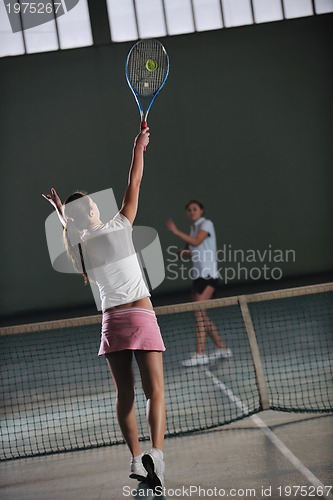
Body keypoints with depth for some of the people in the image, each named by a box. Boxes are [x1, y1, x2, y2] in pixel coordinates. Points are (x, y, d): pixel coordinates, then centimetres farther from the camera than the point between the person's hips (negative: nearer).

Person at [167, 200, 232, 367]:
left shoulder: (206, 224, -5)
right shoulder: (193, 228, 19)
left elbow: (197, 242, -21)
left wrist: (176, 232, -25)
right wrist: (184, 252, 4)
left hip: (208, 274, -9)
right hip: (198, 275, 9)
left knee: (199, 311, -18)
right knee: (201, 315, 10)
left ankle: (200, 353, -22)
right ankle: (221, 348, 19)